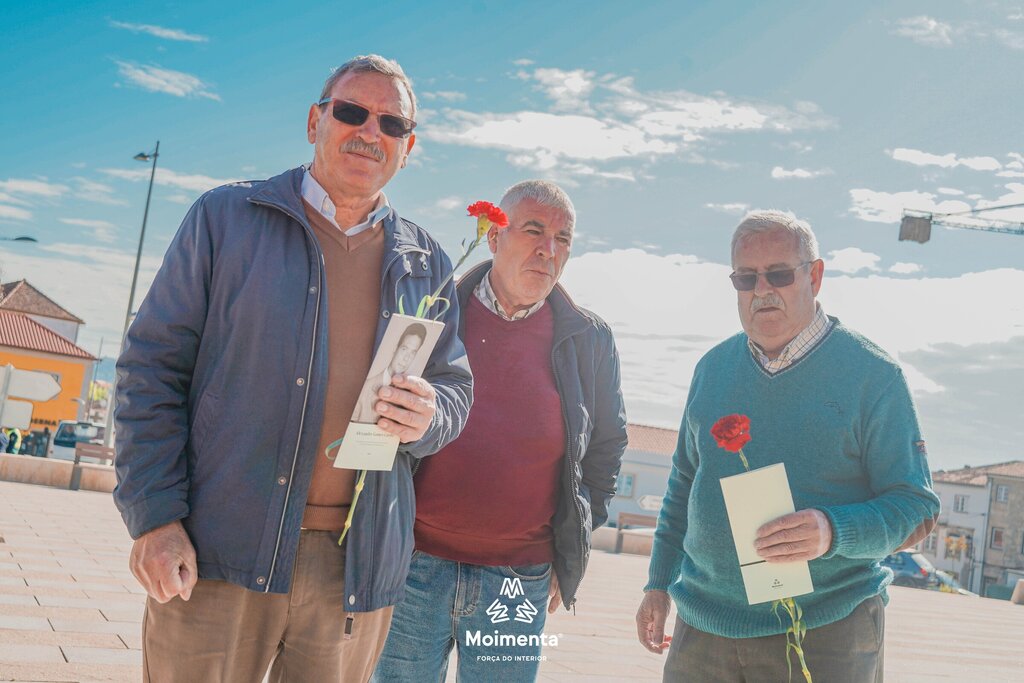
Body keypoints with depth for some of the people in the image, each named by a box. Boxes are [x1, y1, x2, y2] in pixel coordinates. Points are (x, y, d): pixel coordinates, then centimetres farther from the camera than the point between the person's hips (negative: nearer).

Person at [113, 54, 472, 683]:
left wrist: (428, 416, -10)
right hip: (219, 554, -2)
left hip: (359, 565, 3)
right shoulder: (226, 217, 3)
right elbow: (153, 367, 0)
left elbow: (456, 388, 15)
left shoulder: (428, 266, 12)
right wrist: (154, 518, -9)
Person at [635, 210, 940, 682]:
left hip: (825, 633, -3)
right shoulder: (714, 367, 8)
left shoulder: (873, 374, -6)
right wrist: (659, 582, 13)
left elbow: (916, 509, -8)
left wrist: (833, 532, -26)